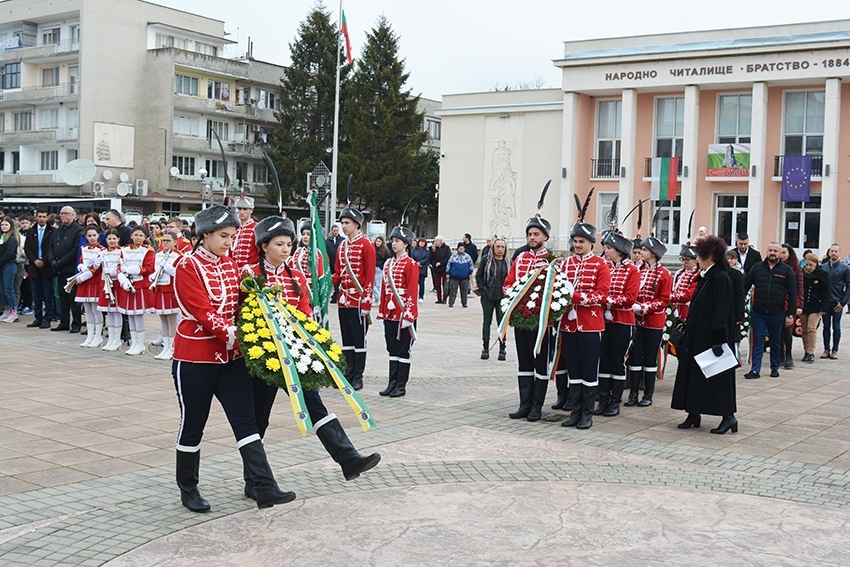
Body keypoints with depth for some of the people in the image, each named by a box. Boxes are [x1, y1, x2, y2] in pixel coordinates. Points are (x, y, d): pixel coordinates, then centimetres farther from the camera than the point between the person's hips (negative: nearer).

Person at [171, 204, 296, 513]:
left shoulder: (230, 263, 9)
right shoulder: (188, 266, -11)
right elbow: (203, 313, -20)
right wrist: (233, 335, -27)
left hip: (230, 357, 6)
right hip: (195, 358, -6)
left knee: (246, 421, -1)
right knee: (192, 426, 7)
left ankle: (265, 488, -4)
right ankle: (188, 489, 23)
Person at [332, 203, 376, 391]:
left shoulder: (366, 245, -8)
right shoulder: (342, 246, 13)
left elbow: (370, 275, -11)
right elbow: (338, 273, 15)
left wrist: (366, 301, -15)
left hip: (358, 300, -7)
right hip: (343, 299, 7)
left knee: (358, 339, -1)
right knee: (346, 339, 11)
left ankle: (358, 378, 5)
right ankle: (348, 374, 18)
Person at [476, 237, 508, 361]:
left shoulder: (507, 262, 2)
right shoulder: (486, 259, 1)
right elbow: (478, 276, 4)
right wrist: (483, 289, -5)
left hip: (502, 297, 0)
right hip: (488, 296, 0)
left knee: (502, 322, 3)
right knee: (487, 322, 5)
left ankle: (502, 350, 10)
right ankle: (485, 349, 11)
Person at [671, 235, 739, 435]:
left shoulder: (721, 278, -15)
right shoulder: (704, 277, 12)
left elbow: (722, 311, -20)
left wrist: (718, 339, -23)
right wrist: (687, 328, 15)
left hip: (711, 338, -10)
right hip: (698, 336, 10)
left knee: (716, 376, -3)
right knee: (694, 373, 11)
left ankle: (728, 416, 6)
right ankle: (693, 414, 17)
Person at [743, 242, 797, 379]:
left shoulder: (787, 270, 0)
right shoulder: (757, 267, 4)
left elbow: (792, 294, 0)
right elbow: (745, 286, 5)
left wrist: (790, 314, -3)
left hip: (777, 314, 0)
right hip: (758, 313, 0)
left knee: (776, 341, 12)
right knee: (758, 341, 0)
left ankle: (775, 368, 25)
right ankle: (755, 370, 1)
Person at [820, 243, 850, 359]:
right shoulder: (823, 267, 5)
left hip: (837, 303, -2)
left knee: (836, 327, 4)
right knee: (826, 327, 7)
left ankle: (834, 350, 10)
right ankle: (826, 350, 13)